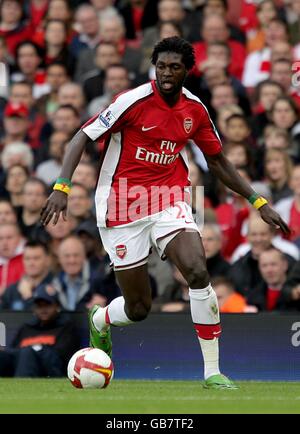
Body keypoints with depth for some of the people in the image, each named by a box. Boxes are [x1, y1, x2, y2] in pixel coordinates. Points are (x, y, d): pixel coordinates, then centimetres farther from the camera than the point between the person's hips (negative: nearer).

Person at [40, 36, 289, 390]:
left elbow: (217, 161, 15)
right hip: (123, 206, -3)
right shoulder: (134, 101, -14)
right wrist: (62, 187, -25)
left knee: (198, 272, -22)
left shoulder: (195, 109, 1)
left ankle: (213, 373, -13)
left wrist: (257, 202, 13)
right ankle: (100, 319, 40)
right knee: (138, 309, 1)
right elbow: (82, 138, -12)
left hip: (169, 203, 3)